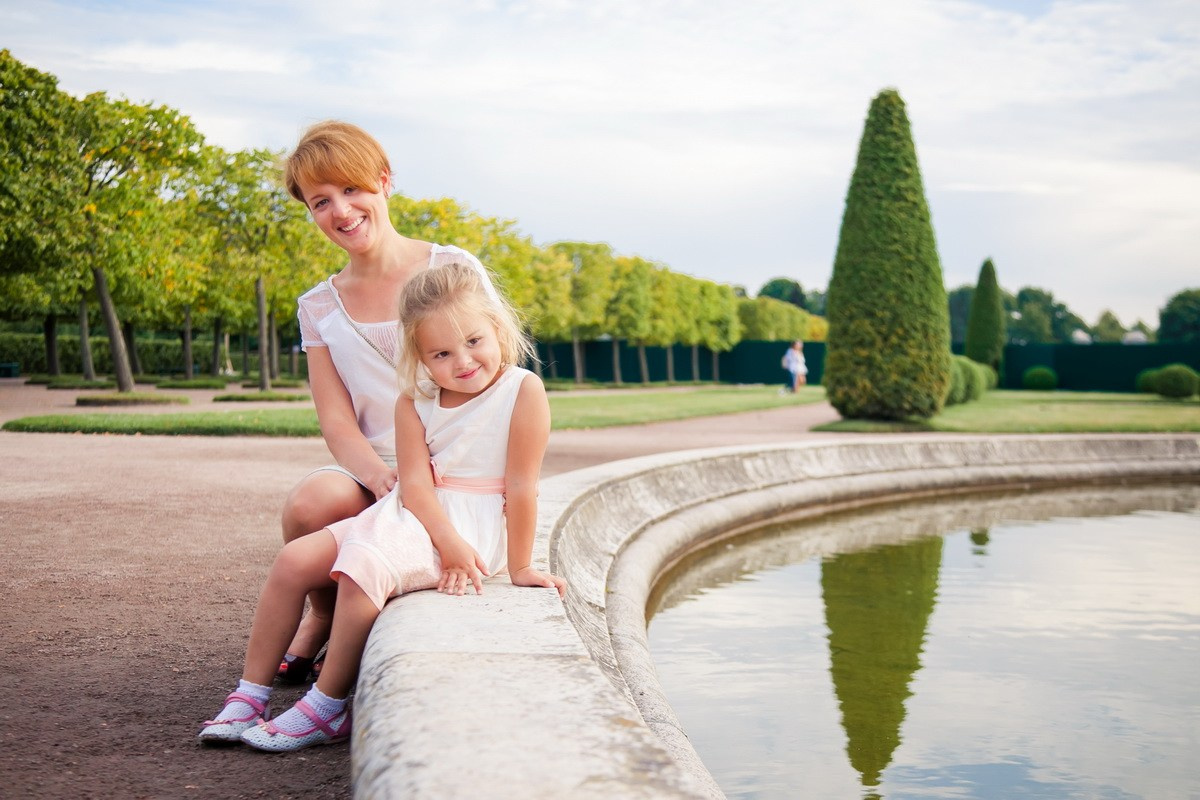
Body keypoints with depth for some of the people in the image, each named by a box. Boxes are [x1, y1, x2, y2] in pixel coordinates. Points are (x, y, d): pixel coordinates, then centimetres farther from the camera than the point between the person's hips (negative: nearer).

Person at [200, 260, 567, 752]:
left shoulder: (523, 390, -12)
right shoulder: (414, 401, 3)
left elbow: (521, 486, -12)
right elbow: (415, 481, -8)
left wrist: (519, 567, -10)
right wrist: (448, 541, -23)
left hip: (478, 526, -6)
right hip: (413, 514, 7)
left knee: (363, 567, -30)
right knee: (295, 560, -6)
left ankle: (326, 709, -17)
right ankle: (249, 696, 2)